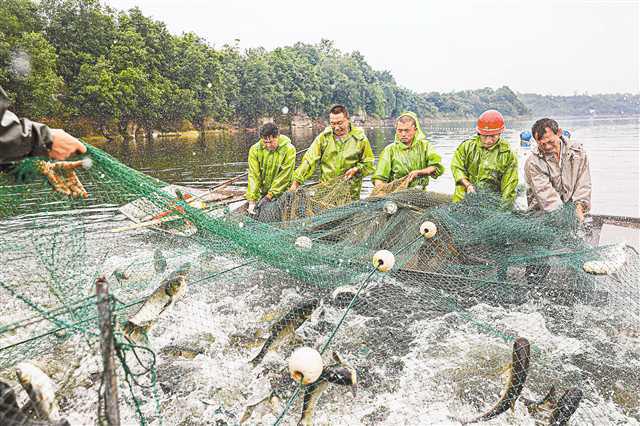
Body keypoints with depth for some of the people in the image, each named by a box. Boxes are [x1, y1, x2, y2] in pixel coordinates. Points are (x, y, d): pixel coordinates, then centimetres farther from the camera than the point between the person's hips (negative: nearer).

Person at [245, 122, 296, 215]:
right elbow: (254, 175, -12)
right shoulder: (255, 149, -9)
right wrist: (252, 200, -20)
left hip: (281, 193, -2)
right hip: (261, 193, 2)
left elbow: (284, 176, -15)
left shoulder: (289, 150, -15)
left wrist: (269, 196, -18)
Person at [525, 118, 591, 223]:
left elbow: (583, 184, 3)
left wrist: (579, 208, -12)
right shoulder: (532, 163, -11)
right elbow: (545, 193, -19)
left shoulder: (577, 152, 2)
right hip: (542, 214, -2)